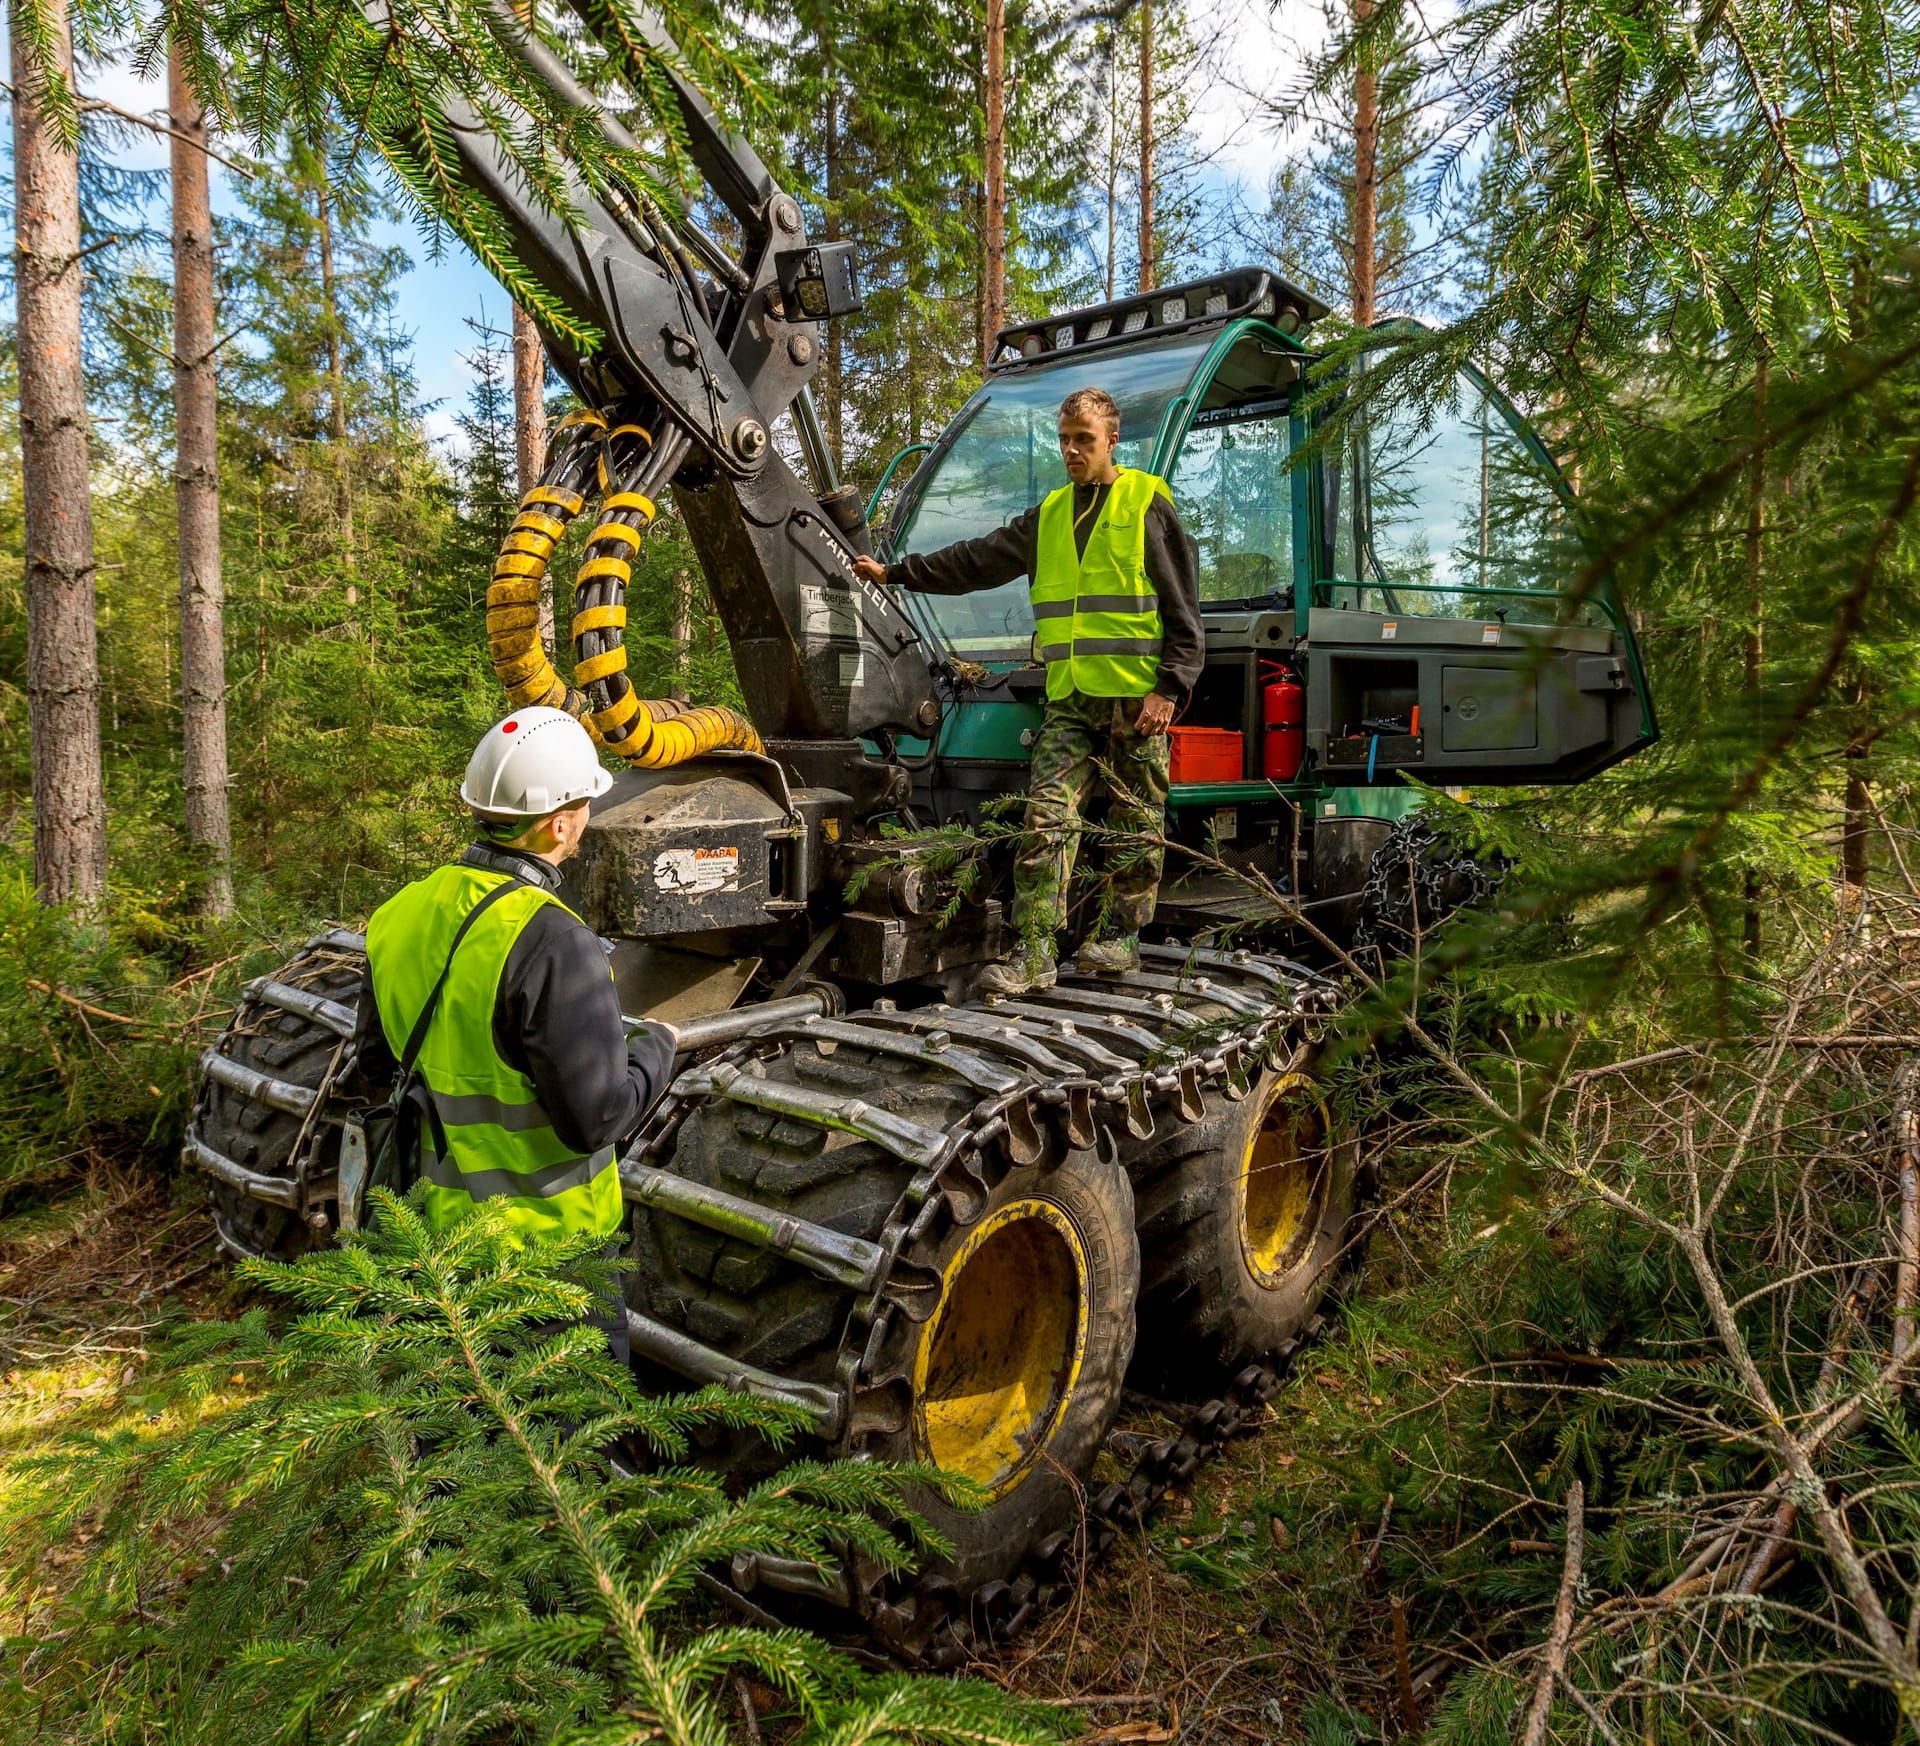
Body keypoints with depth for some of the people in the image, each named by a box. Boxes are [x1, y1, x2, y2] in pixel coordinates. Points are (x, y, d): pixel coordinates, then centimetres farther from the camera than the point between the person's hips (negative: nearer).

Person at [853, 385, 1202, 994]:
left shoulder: (1147, 503, 2)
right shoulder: (1049, 515, 18)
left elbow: (1182, 606, -1)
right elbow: (978, 560, 24)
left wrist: (1169, 688, -10)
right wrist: (897, 572, 22)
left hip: (1135, 693, -4)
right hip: (1070, 697, 5)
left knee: (1136, 822, 3)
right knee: (1047, 816, -6)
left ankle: (1119, 937, 16)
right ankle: (1033, 953, -6)